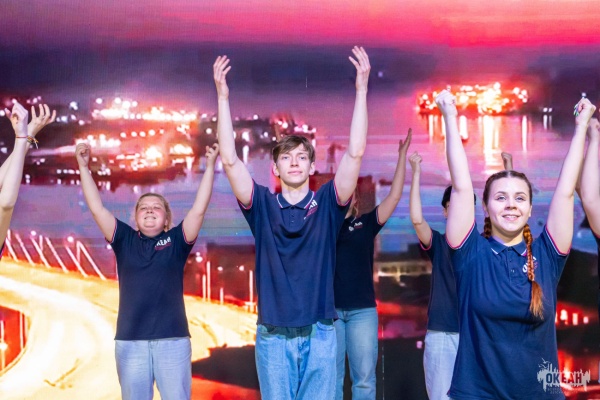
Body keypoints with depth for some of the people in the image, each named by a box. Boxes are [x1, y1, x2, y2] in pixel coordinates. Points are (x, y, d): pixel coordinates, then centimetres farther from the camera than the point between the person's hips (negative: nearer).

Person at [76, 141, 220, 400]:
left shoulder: (176, 241, 7)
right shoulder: (125, 240, 10)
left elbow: (199, 209, -2)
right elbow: (97, 209, 5)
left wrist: (209, 166, -6)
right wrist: (84, 167, 0)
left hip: (173, 340, -1)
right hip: (130, 341, 1)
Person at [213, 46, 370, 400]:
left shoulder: (327, 204, 2)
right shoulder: (262, 205, 3)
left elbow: (355, 153, -8)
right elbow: (230, 160, -6)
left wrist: (362, 89, -13)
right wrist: (223, 96, -11)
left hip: (319, 333, 0)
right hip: (272, 335, 0)